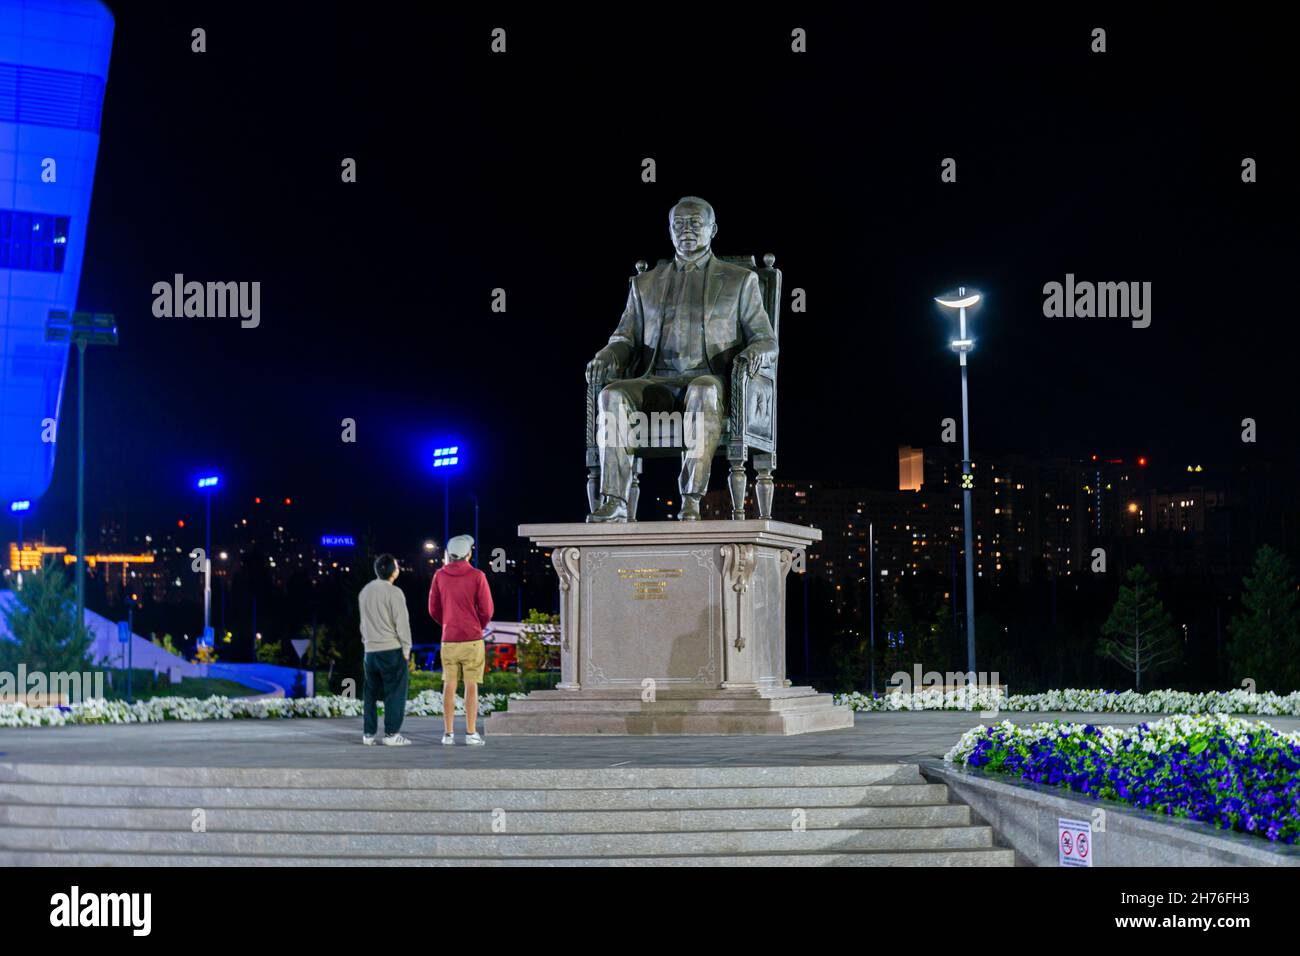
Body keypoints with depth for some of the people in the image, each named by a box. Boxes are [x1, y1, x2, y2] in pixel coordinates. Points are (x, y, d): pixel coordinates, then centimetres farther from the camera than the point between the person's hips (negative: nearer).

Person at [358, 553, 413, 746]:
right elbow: (402, 623, -11)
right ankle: (391, 734, -4)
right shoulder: (394, 593, -12)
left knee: (370, 693, 11)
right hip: (391, 649, -7)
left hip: (370, 650, 7)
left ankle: (368, 733, 11)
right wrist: (406, 649, -3)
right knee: (395, 692, -2)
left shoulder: (365, 591, 11)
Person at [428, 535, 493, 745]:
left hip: (449, 640, 3)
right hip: (472, 639, -3)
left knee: (449, 686, 8)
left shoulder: (440, 576, 2)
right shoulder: (477, 576, -9)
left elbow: (434, 610, 6)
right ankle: (471, 733, -3)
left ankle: (448, 733, 5)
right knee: (471, 686, 0)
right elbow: (487, 610, -8)